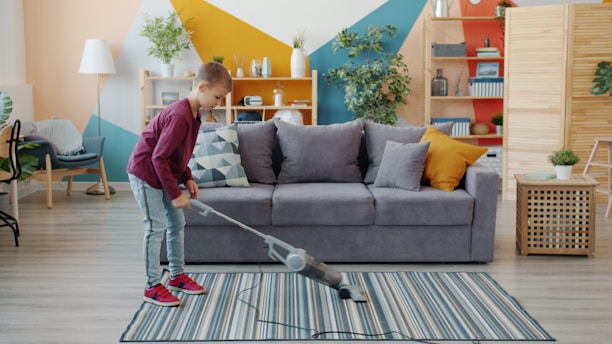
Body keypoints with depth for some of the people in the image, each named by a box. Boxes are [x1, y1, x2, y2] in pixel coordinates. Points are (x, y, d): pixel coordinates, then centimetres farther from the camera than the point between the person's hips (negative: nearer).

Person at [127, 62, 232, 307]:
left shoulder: (194, 114, 2)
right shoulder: (180, 116, -29)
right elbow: (158, 158, -29)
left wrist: (187, 178, 2)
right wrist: (175, 194, -25)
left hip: (165, 173, 10)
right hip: (145, 173, -10)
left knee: (177, 223, 13)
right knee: (156, 227, -7)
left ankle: (177, 276, 26)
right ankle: (152, 287, 4)